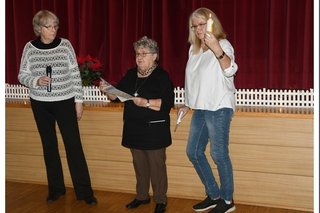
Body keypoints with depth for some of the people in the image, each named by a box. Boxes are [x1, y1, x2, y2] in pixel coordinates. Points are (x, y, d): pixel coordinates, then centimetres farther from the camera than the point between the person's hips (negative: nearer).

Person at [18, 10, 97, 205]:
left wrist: (79, 100, -3)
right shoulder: (29, 48, -1)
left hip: (65, 102, -2)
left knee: (74, 145, -2)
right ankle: (56, 188, 25)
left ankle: (84, 191, 7)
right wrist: (36, 81, -17)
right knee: (49, 145, 11)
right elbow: (22, 75, 4)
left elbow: (75, 75, -2)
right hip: (40, 104, 2)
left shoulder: (65, 45, -4)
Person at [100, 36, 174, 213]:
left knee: (156, 165, 1)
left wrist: (146, 103, -27)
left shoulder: (161, 76, -8)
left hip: (154, 129, -6)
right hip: (134, 129, 6)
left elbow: (167, 103, -17)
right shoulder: (131, 74, 11)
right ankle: (142, 196, 29)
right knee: (139, 165, 15)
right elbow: (116, 95, 16)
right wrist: (107, 90, -4)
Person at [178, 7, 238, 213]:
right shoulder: (194, 49, 15)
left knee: (219, 154, -5)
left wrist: (216, 49, -45)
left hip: (219, 108, -8)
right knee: (193, 152, 11)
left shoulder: (222, 45, -9)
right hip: (200, 109, 9)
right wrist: (187, 104, 24)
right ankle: (213, 195, 24)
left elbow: (230, 70, -29)